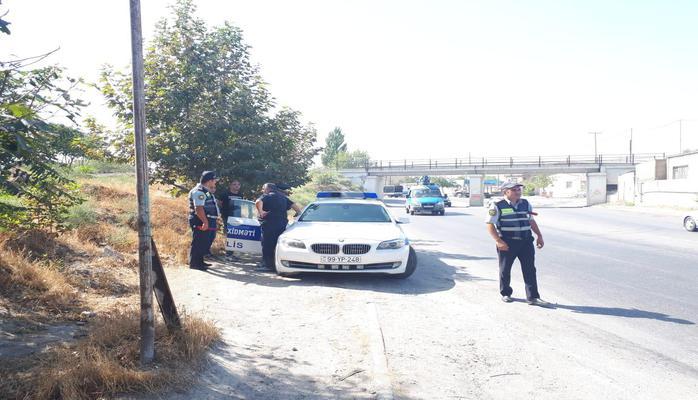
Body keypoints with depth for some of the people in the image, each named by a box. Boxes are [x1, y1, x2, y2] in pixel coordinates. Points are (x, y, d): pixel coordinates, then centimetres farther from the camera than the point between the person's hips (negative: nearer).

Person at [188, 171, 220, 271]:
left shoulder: (206, 191, 18)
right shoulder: (198, 192, -16)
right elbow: (198, 208, -26)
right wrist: (205, 221, -29)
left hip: (207, 222, 11)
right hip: (201, 222, -11)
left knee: (205, 243, 16)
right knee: (198, 243, -5)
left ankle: (200, 262, 26)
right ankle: (194, 263, 1)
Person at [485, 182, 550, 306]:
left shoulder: (526, 204, 10)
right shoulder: (497, 206, -7)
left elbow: (531, 221, 20)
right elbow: (490, 225, -10)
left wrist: (539, 235, 12)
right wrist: (499, 241, -18)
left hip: (526, 242, 4)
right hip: (507, 243, -4)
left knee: (530, 269, 0)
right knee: (505, 269, 9)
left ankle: (533, 297, 4)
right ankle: (505, 294, 28)